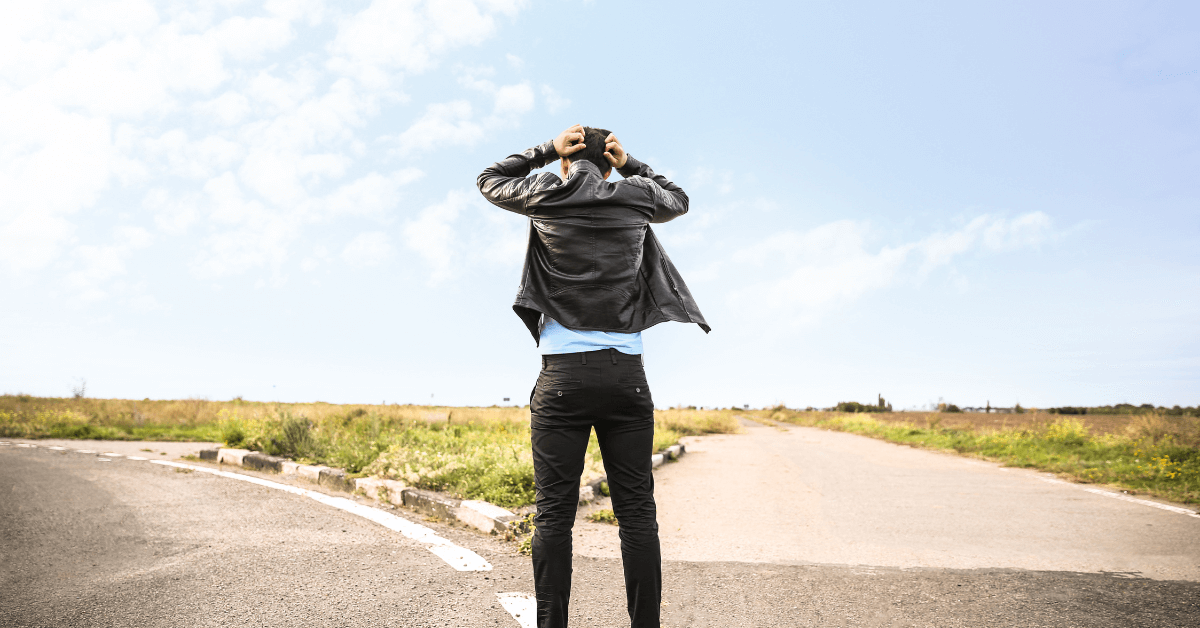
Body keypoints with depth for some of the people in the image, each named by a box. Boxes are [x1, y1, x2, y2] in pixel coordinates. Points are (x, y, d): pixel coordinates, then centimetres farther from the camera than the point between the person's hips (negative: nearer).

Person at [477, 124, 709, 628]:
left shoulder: (546, 195, 4)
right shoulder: (635, 198, 8)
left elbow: (489, 179, 25)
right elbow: (679, 200, 31)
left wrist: (547, 150, 18)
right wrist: (630, 165, 22)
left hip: (562, 375, -1)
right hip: (625, 373, 1)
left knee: (553, 513, 2)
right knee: (637, 511, 3)